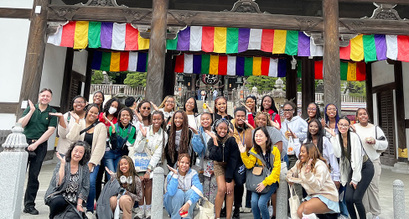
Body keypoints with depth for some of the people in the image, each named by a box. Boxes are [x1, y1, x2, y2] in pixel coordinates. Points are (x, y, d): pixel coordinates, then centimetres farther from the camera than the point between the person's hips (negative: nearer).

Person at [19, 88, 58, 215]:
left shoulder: (52, 113, 5)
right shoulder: (30, 108, 8)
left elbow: (50, 130, -3)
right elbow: (21, 124, -1)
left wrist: (35, 144, -9)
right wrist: (32, 111, -8)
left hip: (40, 145, -1)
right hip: (25, 142, 1)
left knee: (33, 176, 3)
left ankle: (29, 205, 12)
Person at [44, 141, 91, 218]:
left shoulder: (85, 168, 1)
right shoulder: (60, 164, -6)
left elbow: (85, 188, 3)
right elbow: (58, 183, -20)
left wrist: (79, 204, -5)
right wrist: (63, 164, -22)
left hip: (73, 201, 1)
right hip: (57, 196, -1)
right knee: (58, 202, -34)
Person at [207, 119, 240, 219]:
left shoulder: (231, 140, -15)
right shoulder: (212, 140, -11)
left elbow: (233, 159, -15)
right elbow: (214, 157, -26)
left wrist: (229, 179, -17)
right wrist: (215, 140, -29)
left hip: (231, 167, 0)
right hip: (219, 165, 0)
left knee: (230, 189, -13)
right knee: (222, 189, -17)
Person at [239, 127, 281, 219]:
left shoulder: (274, 150, -9)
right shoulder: (254, 150, 3)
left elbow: (276, 170, -11)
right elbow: (249, 165, -5)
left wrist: (265, 183, -18)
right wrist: (243, 153, -17)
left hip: (272, 180, -3)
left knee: (261, 203, -18)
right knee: (254, 202, -16)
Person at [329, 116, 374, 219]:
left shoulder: (354, 136, -17)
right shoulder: (337, 138, -1)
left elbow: (357, 158, -18)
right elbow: (338, 154, -17)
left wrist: (355, 179, -16)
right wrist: (334, 137, -17)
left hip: (365, 167, -5)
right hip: (352, 169, 5)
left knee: (356, 198, -12)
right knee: (348, 198, -6)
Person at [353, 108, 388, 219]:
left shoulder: (375, 128, 7)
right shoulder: (353, 128, 3)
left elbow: (385, 144, 7)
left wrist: (374, 141, -12)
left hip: (374, 161, 1)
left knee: (373, 186, 4)